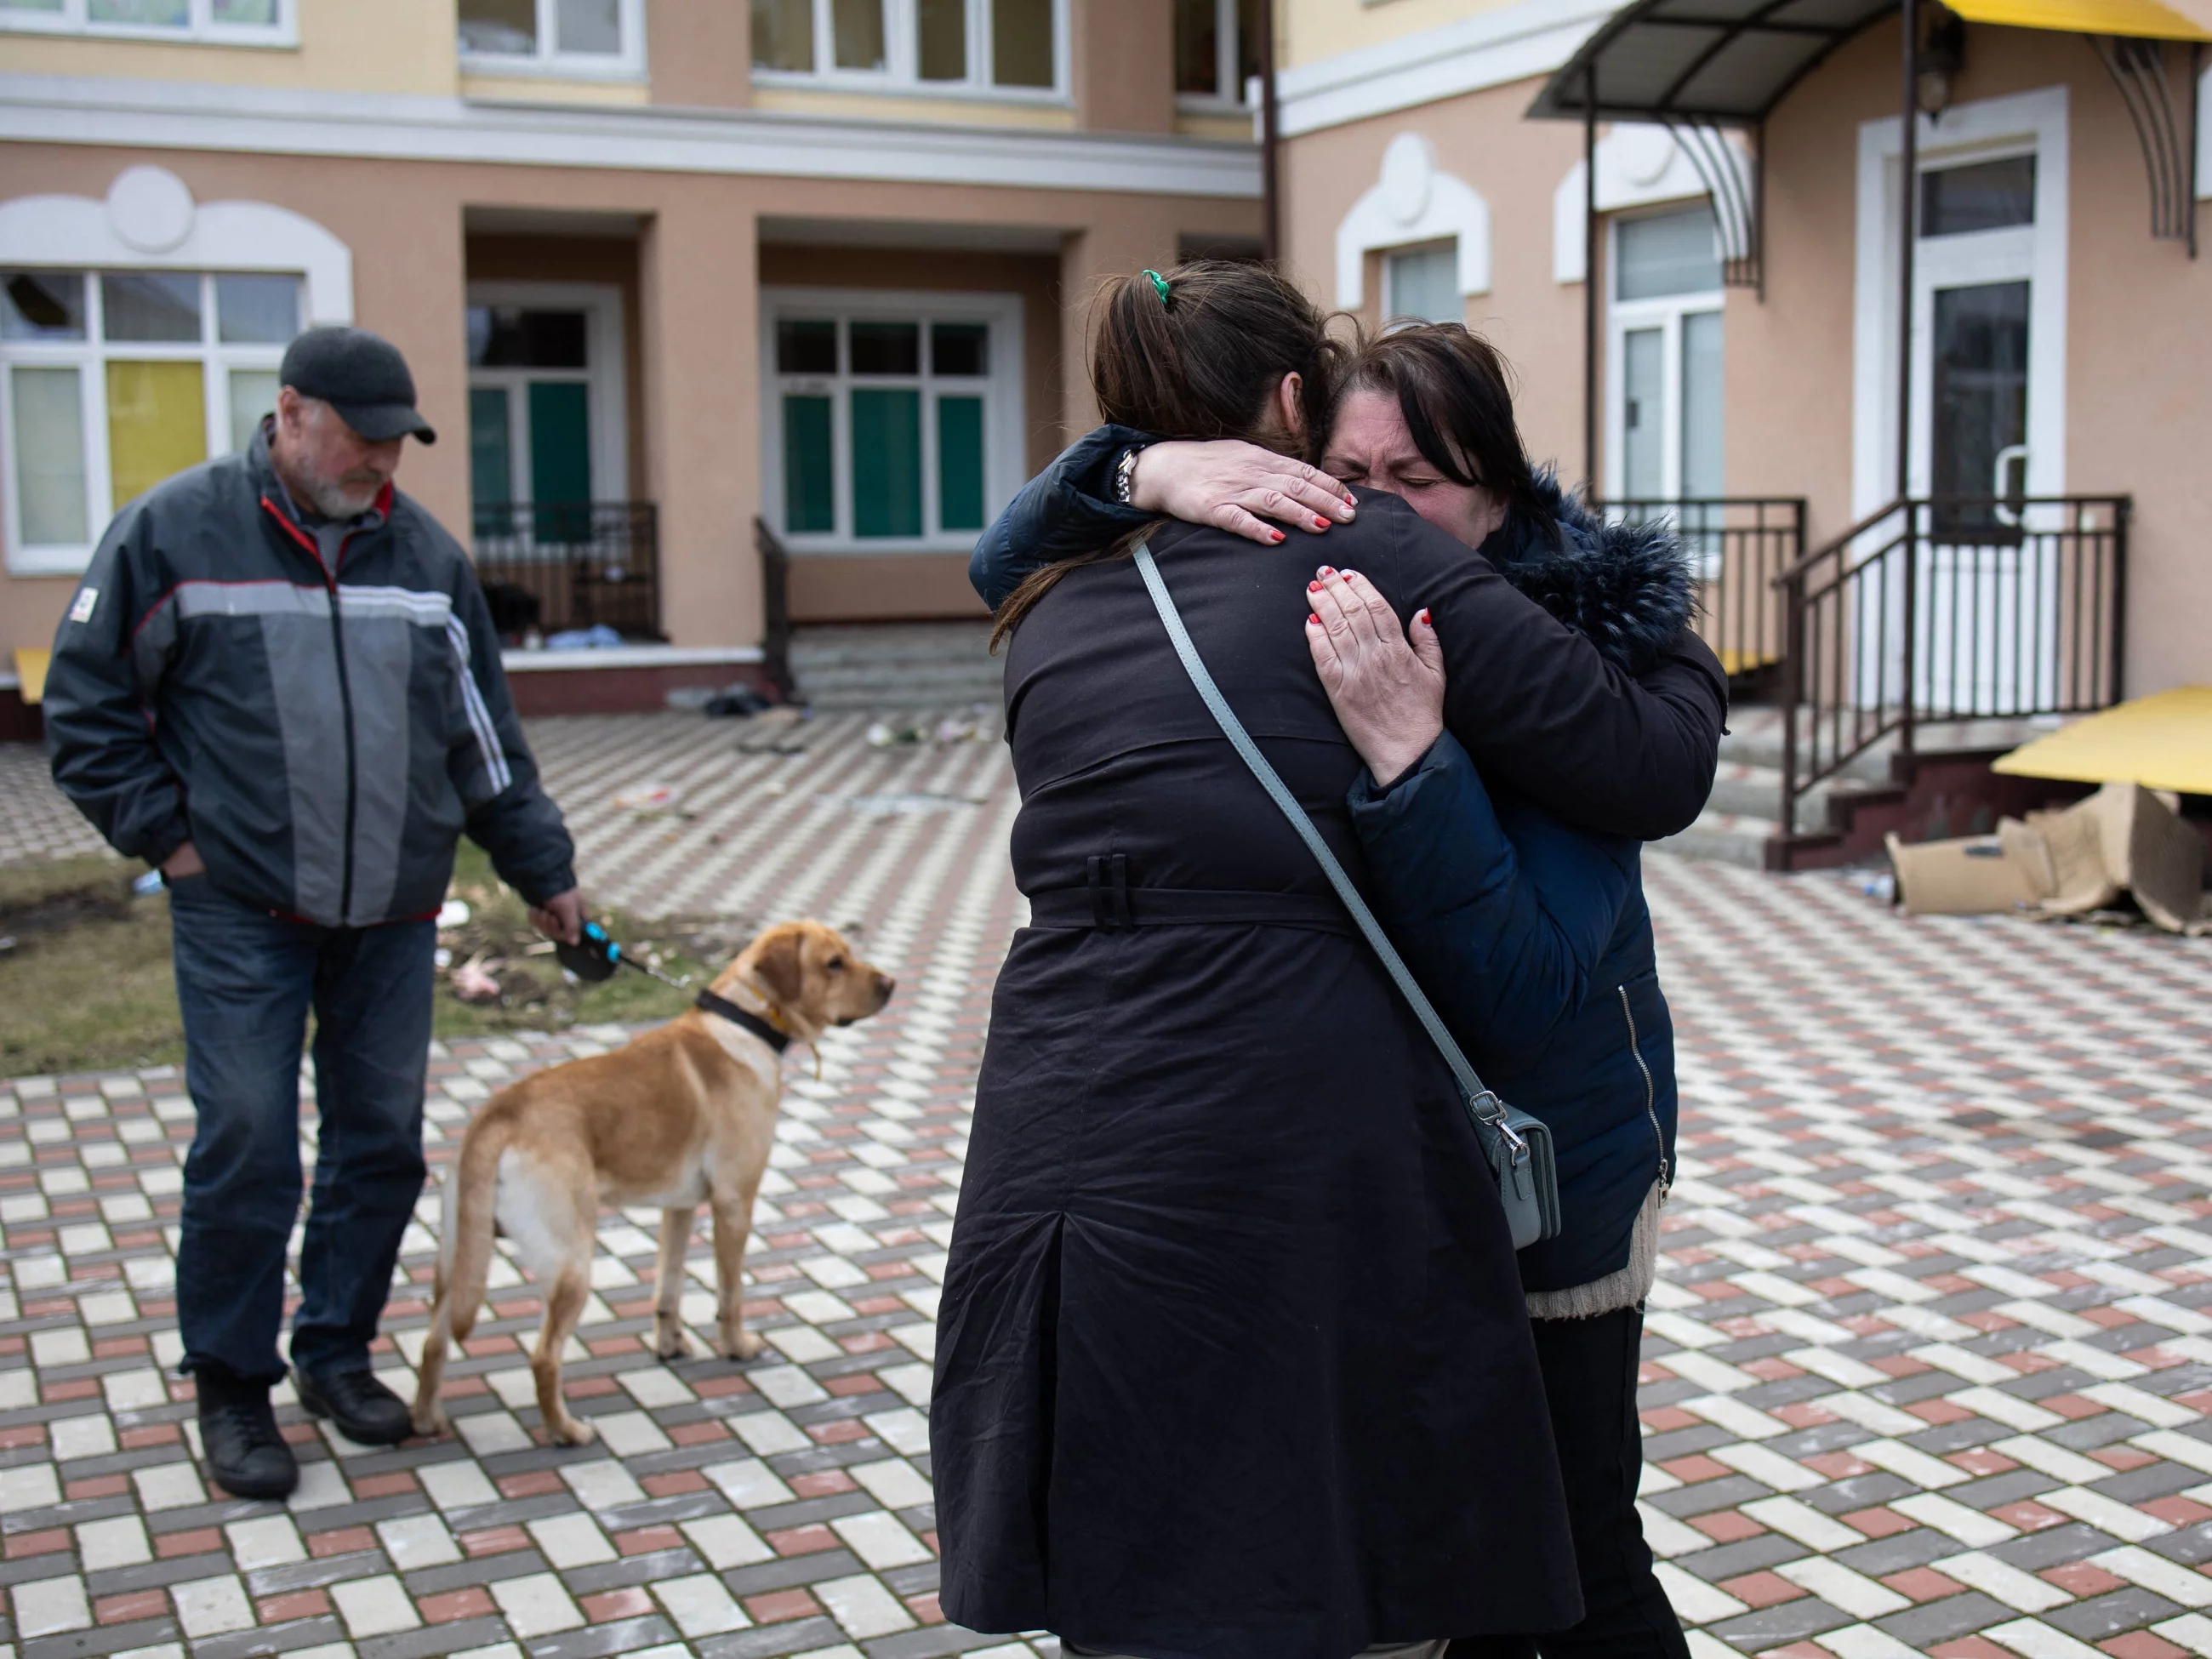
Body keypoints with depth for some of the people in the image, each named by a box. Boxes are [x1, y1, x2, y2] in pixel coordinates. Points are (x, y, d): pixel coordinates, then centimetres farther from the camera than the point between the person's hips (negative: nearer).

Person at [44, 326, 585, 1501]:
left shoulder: (424, 553, 8)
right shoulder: (175, 531, -4)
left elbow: (484, 737, 14)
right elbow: (87, 703, 1)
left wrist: (542, 873, 14)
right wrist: (165, 832, -6)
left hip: (392, 918, 4)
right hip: (240, 917, -4)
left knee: (382, 1142, 8)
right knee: (245, 1151, -4)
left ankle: (336, 1351, 26)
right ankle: (231, 1389, 13)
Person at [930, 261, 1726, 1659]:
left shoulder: (1054, 618, 15)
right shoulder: (1366, 555, 0)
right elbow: (1650, 772, 1)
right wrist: (1688, 669, 22)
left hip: (1050, 1166, 6)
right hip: (1293, 1188, -5)